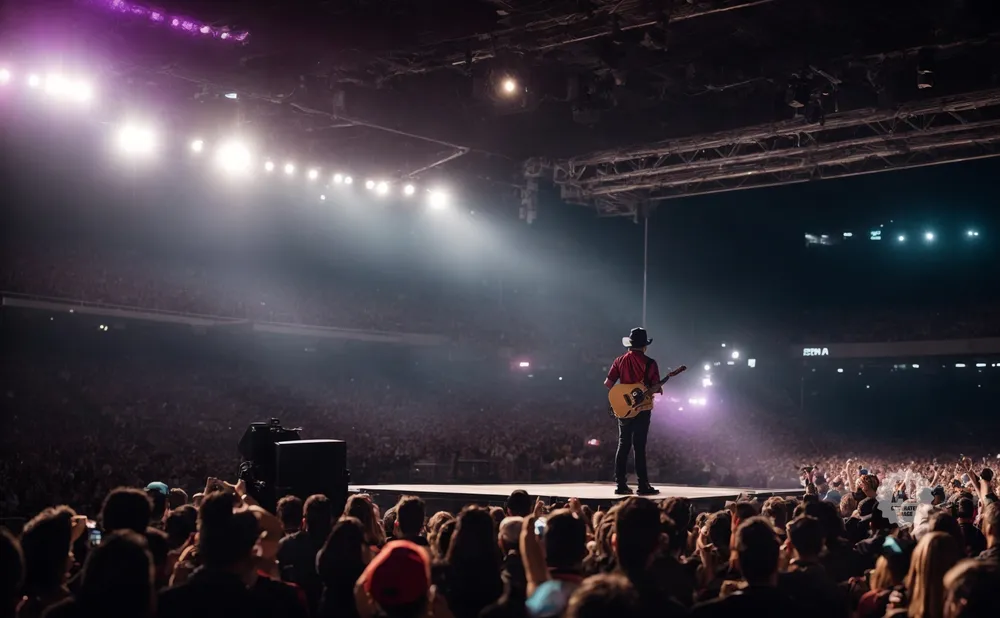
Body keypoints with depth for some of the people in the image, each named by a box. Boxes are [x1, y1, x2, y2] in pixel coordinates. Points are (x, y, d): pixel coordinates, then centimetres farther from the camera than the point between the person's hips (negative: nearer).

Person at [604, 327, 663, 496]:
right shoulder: (649, 363, -7)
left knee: (623, 445, 8)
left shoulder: (620, 361, 4)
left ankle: (621, 485, 5)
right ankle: (643, 486, -1)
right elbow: (657, 388, -10)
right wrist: (658, 390, 12)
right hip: (641, 409, -3)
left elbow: (608, 383, 0)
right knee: (639, 447, -2)